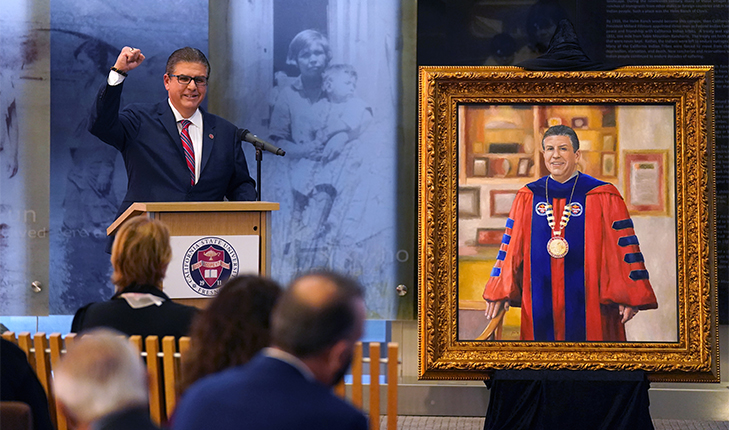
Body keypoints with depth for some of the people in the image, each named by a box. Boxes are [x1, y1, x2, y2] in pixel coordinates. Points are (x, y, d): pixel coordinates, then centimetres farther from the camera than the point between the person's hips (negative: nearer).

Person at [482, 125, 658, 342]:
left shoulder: (602, 197, -2)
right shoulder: (528, 198, 8)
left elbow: (623, 247, -4)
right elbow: (511, 248, 12)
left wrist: (628, 298, -9)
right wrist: (500, 293, 7)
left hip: (588, 304, -3)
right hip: (541, 306, 3)